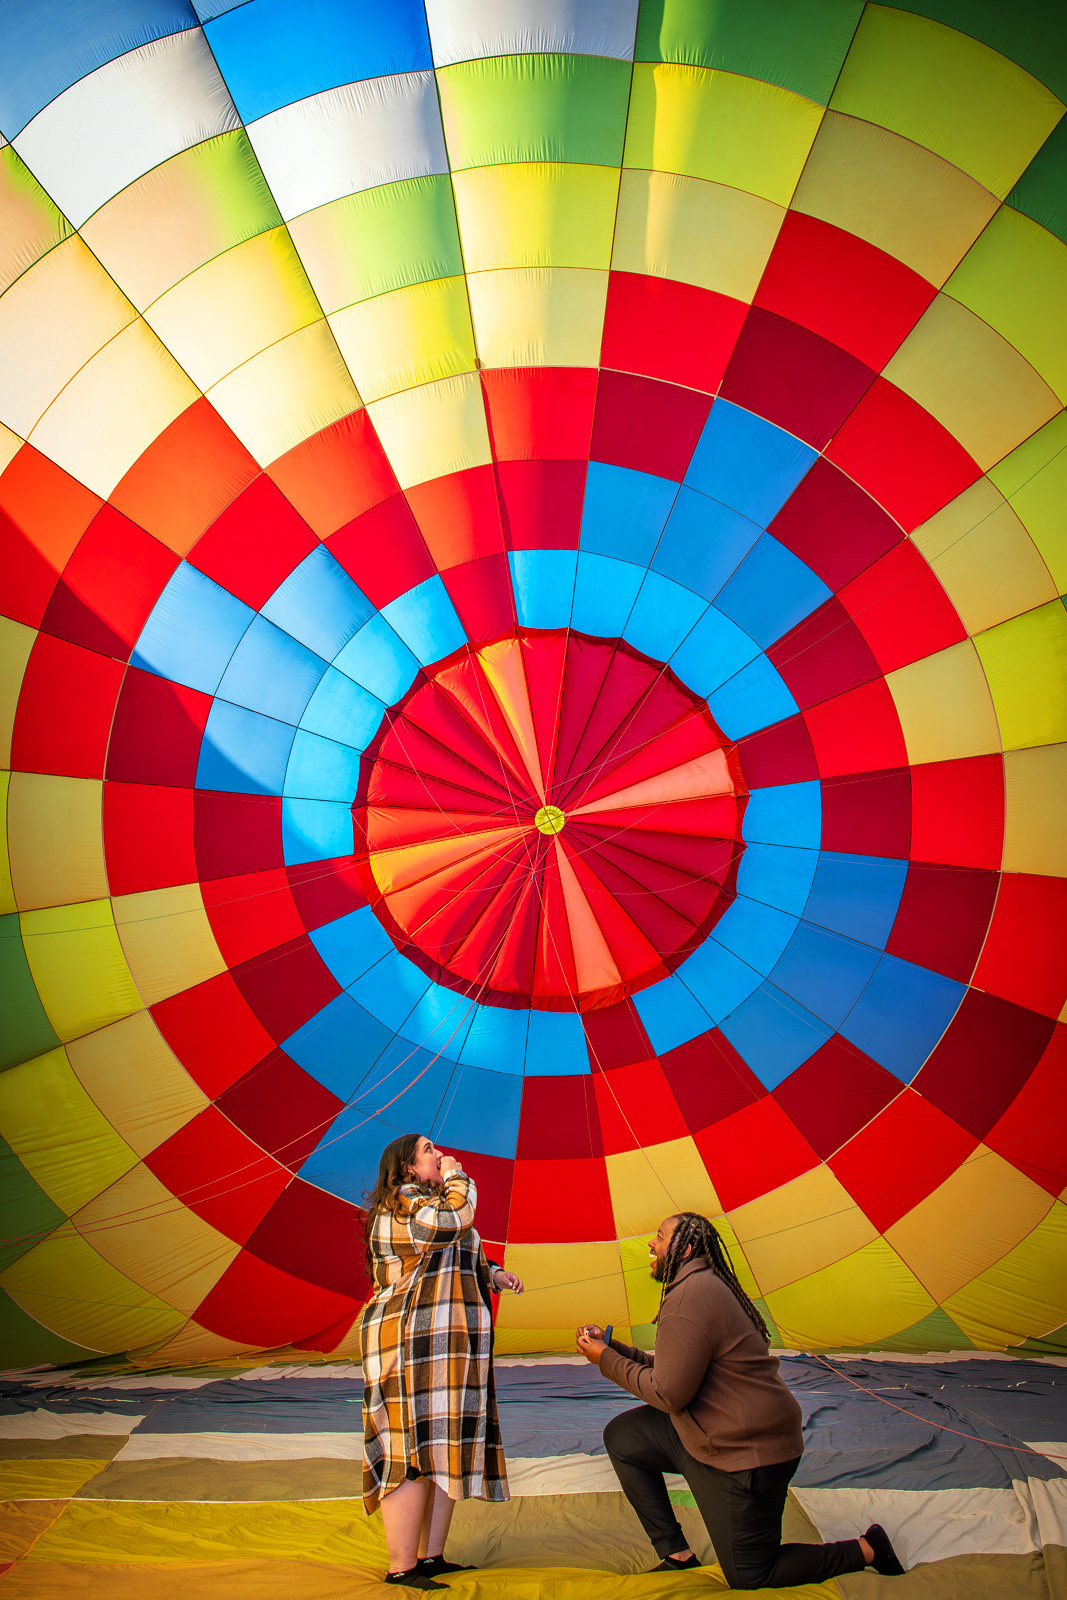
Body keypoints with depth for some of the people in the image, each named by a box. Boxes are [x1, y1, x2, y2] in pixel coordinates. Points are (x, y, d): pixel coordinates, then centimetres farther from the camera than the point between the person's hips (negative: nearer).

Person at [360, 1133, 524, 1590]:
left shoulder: (423, 1202, 23)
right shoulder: (402, 1202, -10)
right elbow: (457, 1217, -24)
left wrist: (492, 1274, 14)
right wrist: (455, 1175, -7)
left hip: (447, 1347, 10)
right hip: (412, 1342, -10)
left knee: (447, 1450, 9)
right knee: (415, 1451, -9)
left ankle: (431, 1556, 14)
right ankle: (401, 1569, -4)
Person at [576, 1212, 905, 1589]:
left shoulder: (690, 1295, -23)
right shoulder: (705, 1286, 10)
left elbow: (669, 1395, -21)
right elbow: (669, 1371, 12)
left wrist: (607, 1360, -11)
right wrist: (615, 1348, 9)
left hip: (747, 1454, -10)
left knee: (749, 1580, 3)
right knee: (622, 1436, 9)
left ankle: (866, 1550, 13)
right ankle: (677, 1558, 12)